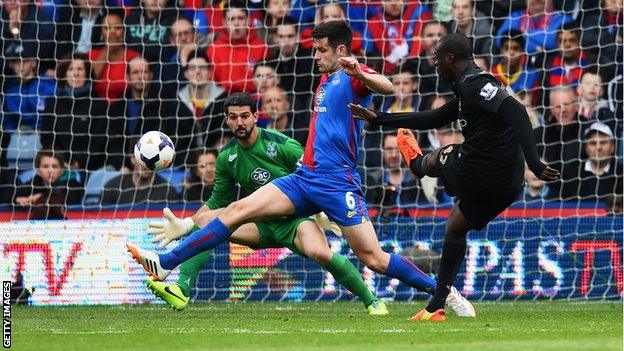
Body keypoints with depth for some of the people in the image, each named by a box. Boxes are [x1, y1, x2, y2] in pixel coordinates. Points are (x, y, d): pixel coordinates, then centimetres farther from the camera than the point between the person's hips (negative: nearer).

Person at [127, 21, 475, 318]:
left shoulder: (353, 77, -6)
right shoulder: (326, 80, 19)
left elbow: (387, 86, -29)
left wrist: (360, 73, -48)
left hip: (338, 182, -8)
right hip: (306, 177, 8)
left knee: (373, 257, -12)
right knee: (237, 211, -2)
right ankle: (166, 263, -5)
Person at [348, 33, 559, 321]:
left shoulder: (473, 83, -14)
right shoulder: (468, 87, 17)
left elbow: (515, 111, -28)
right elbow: (432, 119, 28)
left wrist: (534, 162, -34)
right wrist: (378, 118, 34)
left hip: (473, 175, -8)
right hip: (507, 185, 8)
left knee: (435, 159, 24)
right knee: (455, 227, 27)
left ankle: (416, 162, 63)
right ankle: (437, 306, 30)